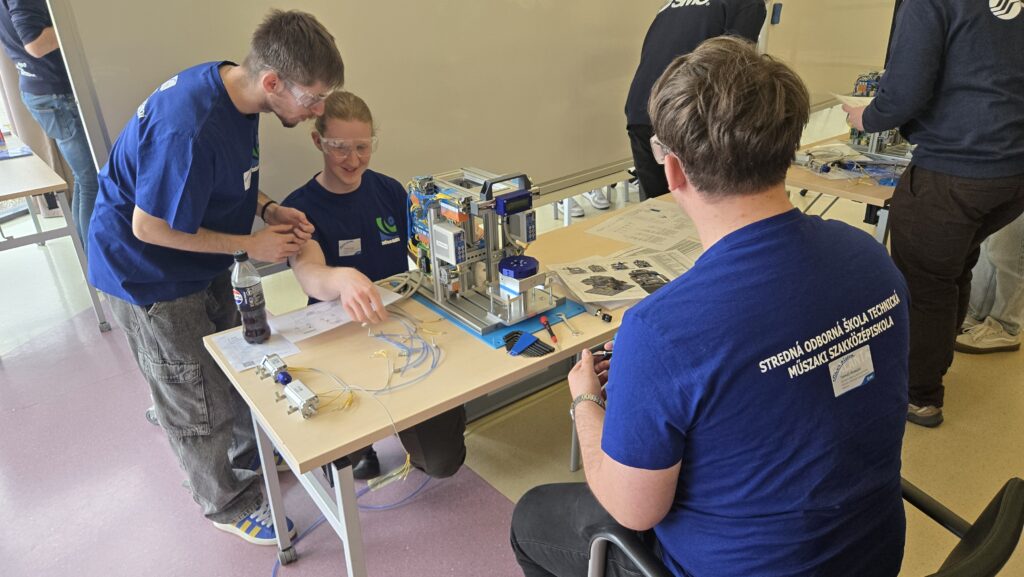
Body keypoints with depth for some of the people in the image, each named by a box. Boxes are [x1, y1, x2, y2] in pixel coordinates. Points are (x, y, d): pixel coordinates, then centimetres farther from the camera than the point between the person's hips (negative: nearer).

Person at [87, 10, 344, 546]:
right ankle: (230, 504, 31)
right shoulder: (188, 131, -36)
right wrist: (251, 244, -19)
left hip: (202, 268, 8)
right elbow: (150, 227, -26)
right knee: (199, 404, 8)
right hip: (147, 275, -8)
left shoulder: (232, 90, -9)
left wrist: (268, 209, -10)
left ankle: (250, 460, 45)